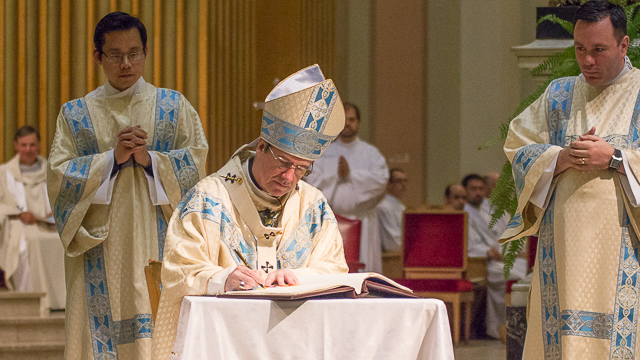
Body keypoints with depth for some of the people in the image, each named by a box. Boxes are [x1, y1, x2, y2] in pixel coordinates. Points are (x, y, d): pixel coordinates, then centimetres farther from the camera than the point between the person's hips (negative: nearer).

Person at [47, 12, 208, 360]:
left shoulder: (174, 106, 10)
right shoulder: (75, 114, 10)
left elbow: (196, 162, 3)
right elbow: (58, 175, 0)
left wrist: (149, 158, -11)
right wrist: (112, 157, -11)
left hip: (158, 244, 0)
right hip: (99, 251, 0)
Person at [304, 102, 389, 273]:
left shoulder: (371, 153, 11)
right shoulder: (323, 153, 12)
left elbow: (381, 179, -6)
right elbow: (311, 180, -1)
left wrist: (351, 174, -12)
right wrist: (336, 175, -13)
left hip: (362, 219, -1)